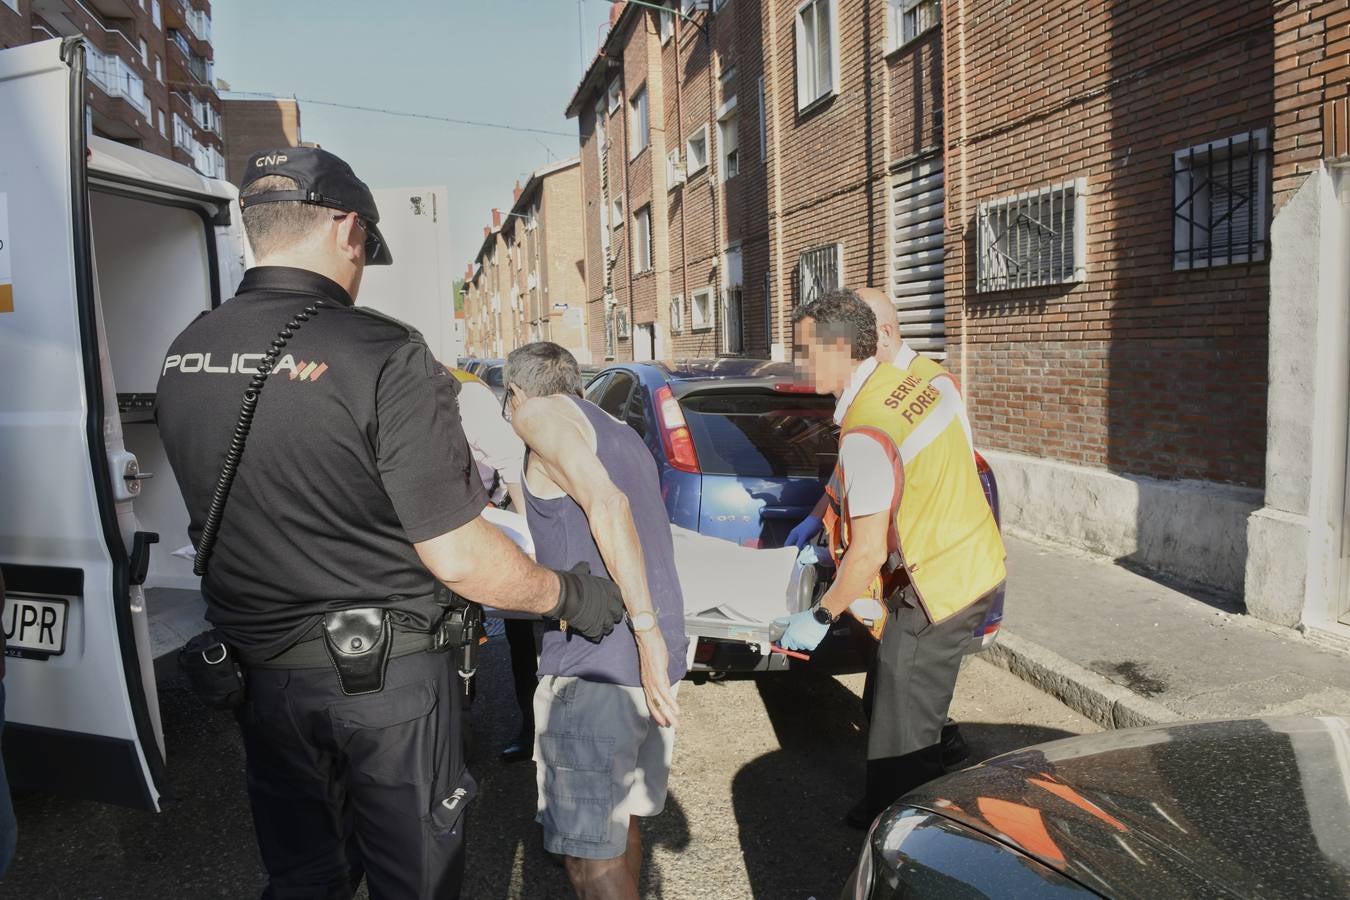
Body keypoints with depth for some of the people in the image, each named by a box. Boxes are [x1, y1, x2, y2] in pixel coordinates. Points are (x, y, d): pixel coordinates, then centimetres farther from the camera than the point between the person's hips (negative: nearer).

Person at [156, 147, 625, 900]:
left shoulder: (184, 356, 0)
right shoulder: (383, 358, -22)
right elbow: (460, 559, -22)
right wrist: (573, 596, -5)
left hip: (261, 669, 6)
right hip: (385, 676, -6)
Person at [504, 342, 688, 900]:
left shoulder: (540, 414, -3)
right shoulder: (624, 436, 23)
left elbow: (606, 503, -19)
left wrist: (645, 629, -23)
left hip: (594, 665, -9)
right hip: (655, 661, 9)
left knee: (590, 854, -1)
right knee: (621, 820, 23)